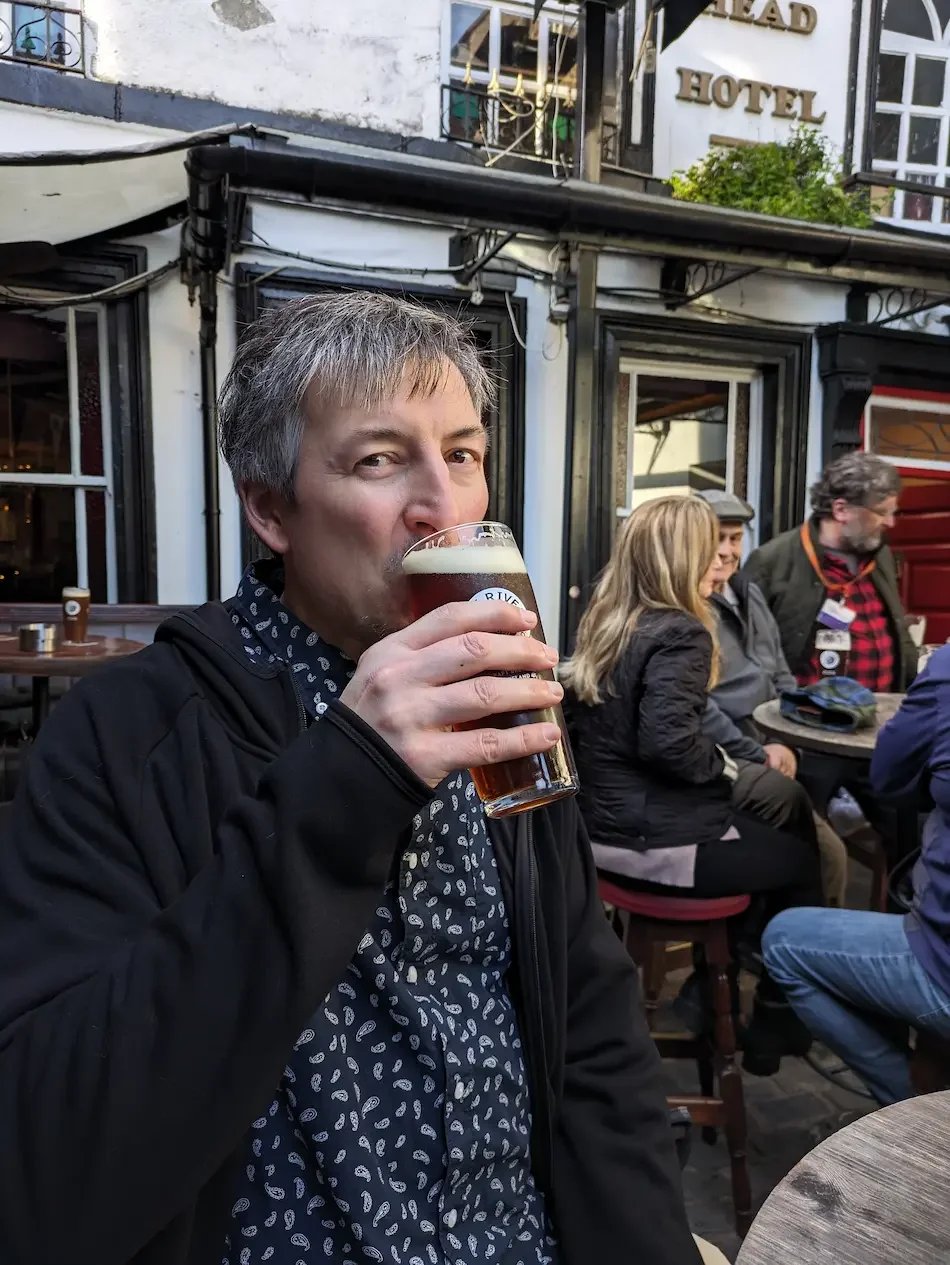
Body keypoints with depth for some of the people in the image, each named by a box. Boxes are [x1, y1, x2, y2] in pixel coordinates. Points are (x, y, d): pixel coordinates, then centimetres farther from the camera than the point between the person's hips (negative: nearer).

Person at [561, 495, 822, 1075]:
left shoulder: (605, 625, 8)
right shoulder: (679, 634, -19)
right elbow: (667, 741, -30)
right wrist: (724, 764, -11)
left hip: (607, 826, 9)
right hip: (661, 841, -9)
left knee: (784, 826, 24)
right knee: (803, 860, 14)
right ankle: (775, 1030, 27)